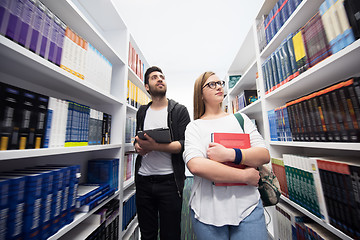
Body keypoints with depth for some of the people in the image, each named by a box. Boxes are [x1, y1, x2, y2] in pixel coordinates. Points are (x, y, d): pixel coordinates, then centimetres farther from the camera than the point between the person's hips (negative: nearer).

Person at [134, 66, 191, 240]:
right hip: (143, 181, 4)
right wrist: (138, 146, -5)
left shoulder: (179, 110, -3)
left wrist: (155, 146, -24)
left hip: (169, 181, -3)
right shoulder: (142, 112, 11)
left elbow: (184, 144, -12)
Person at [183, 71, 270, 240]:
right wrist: (245, 176, -16)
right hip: (207, 209, -1)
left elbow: (264, 155, -2)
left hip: (247, 205, 2)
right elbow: (195, 165, -19)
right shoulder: (194, 126, -4)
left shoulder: (240, 119, 6)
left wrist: (229, 154, -20)